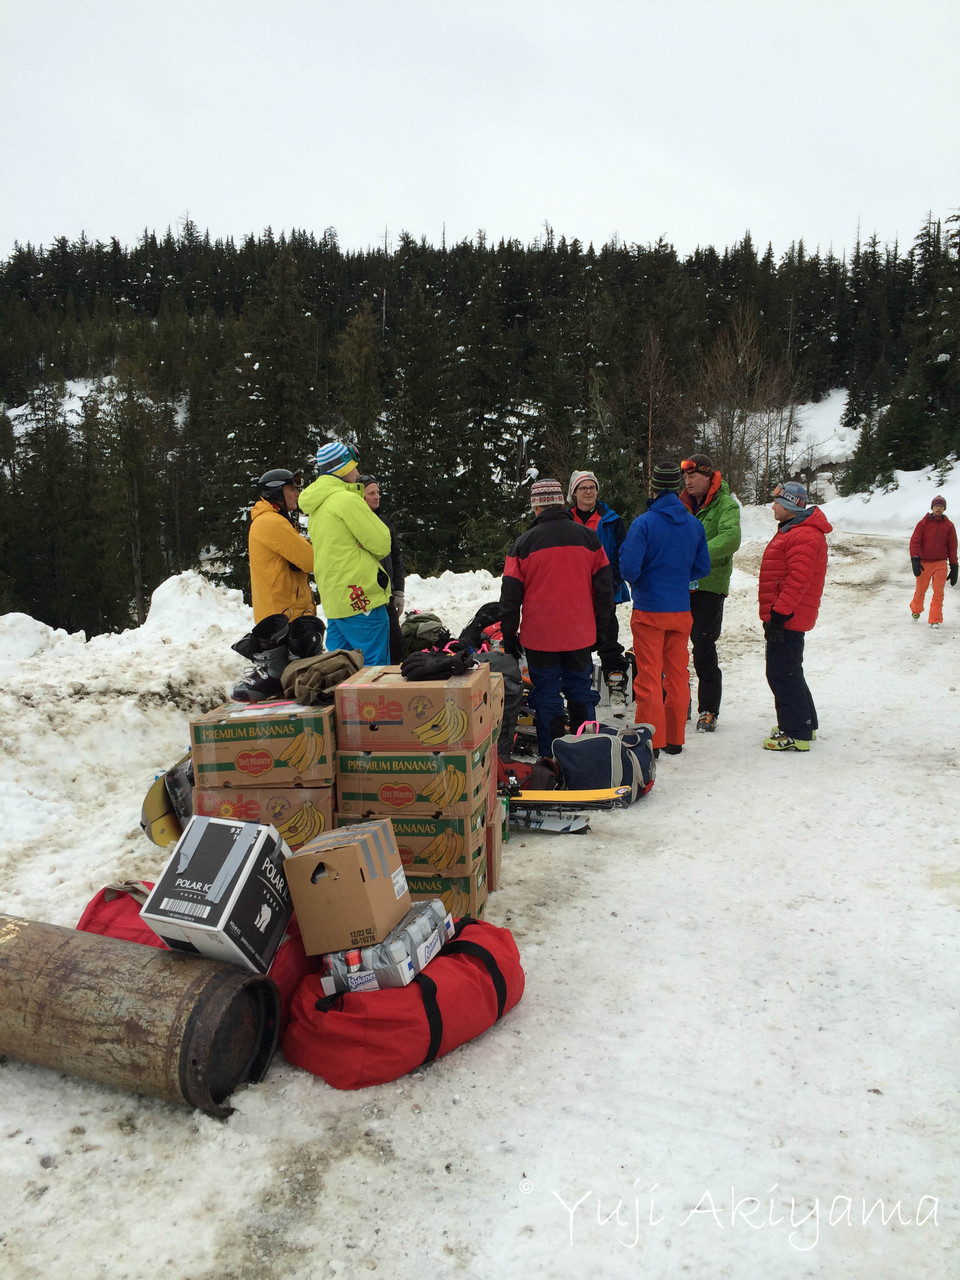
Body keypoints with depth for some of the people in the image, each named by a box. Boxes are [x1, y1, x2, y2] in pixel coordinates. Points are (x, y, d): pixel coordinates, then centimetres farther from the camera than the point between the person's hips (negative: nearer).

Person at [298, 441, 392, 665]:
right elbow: (382, 545, -10)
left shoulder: (316, 507, 17)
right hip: (360, 596, -9)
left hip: (333, 601, 9)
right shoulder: (346, 499, -12)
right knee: (376, 669, -5)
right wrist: (369, 559, 8)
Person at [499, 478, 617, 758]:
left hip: (540, 637, -2)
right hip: (580, 635, 3)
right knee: (581, 694, 15)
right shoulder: (588, 538, 2)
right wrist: (603, 628, 14)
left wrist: (509, 636, 5)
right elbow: (604, 586, 7)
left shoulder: (524, 543, -6)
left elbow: (510, 594, -3)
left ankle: (551, 759, 9)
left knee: (546, 698, 6)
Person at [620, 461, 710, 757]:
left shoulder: (643, 523, -14)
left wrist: (636, 581, 5)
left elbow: (629, 568, -17)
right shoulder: (695, 524, 2)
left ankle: (651, 741, 4)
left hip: (649, 610, -4)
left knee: (649, 676, 2)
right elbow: (702, 567, 7)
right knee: (677, 674, 13)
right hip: (681, 609, 4)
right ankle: (674, 738, 21)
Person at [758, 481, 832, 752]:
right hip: (784, 616, 11)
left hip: (786, 620, -11)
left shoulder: (804, 536, -18)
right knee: (788, 672, 19)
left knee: (783, 674, -7)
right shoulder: (792, 531, 18)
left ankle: (796, 734, -1)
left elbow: (797, 581, -26)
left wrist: (779, 614, -26)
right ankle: (804, 724, 30)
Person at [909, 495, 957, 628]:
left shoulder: (949, 525, 4)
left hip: (941, 564, 1)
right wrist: (915, 560, -20)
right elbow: (915, 542, -6)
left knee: (938, 593, -6)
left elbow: (952, 547, 7)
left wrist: (954, 567, 3)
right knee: (920, 591, 10)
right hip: (924, 563, -1)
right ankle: (916, 610, 38)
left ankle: (935, 620, 0)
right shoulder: (923, 523, -1)